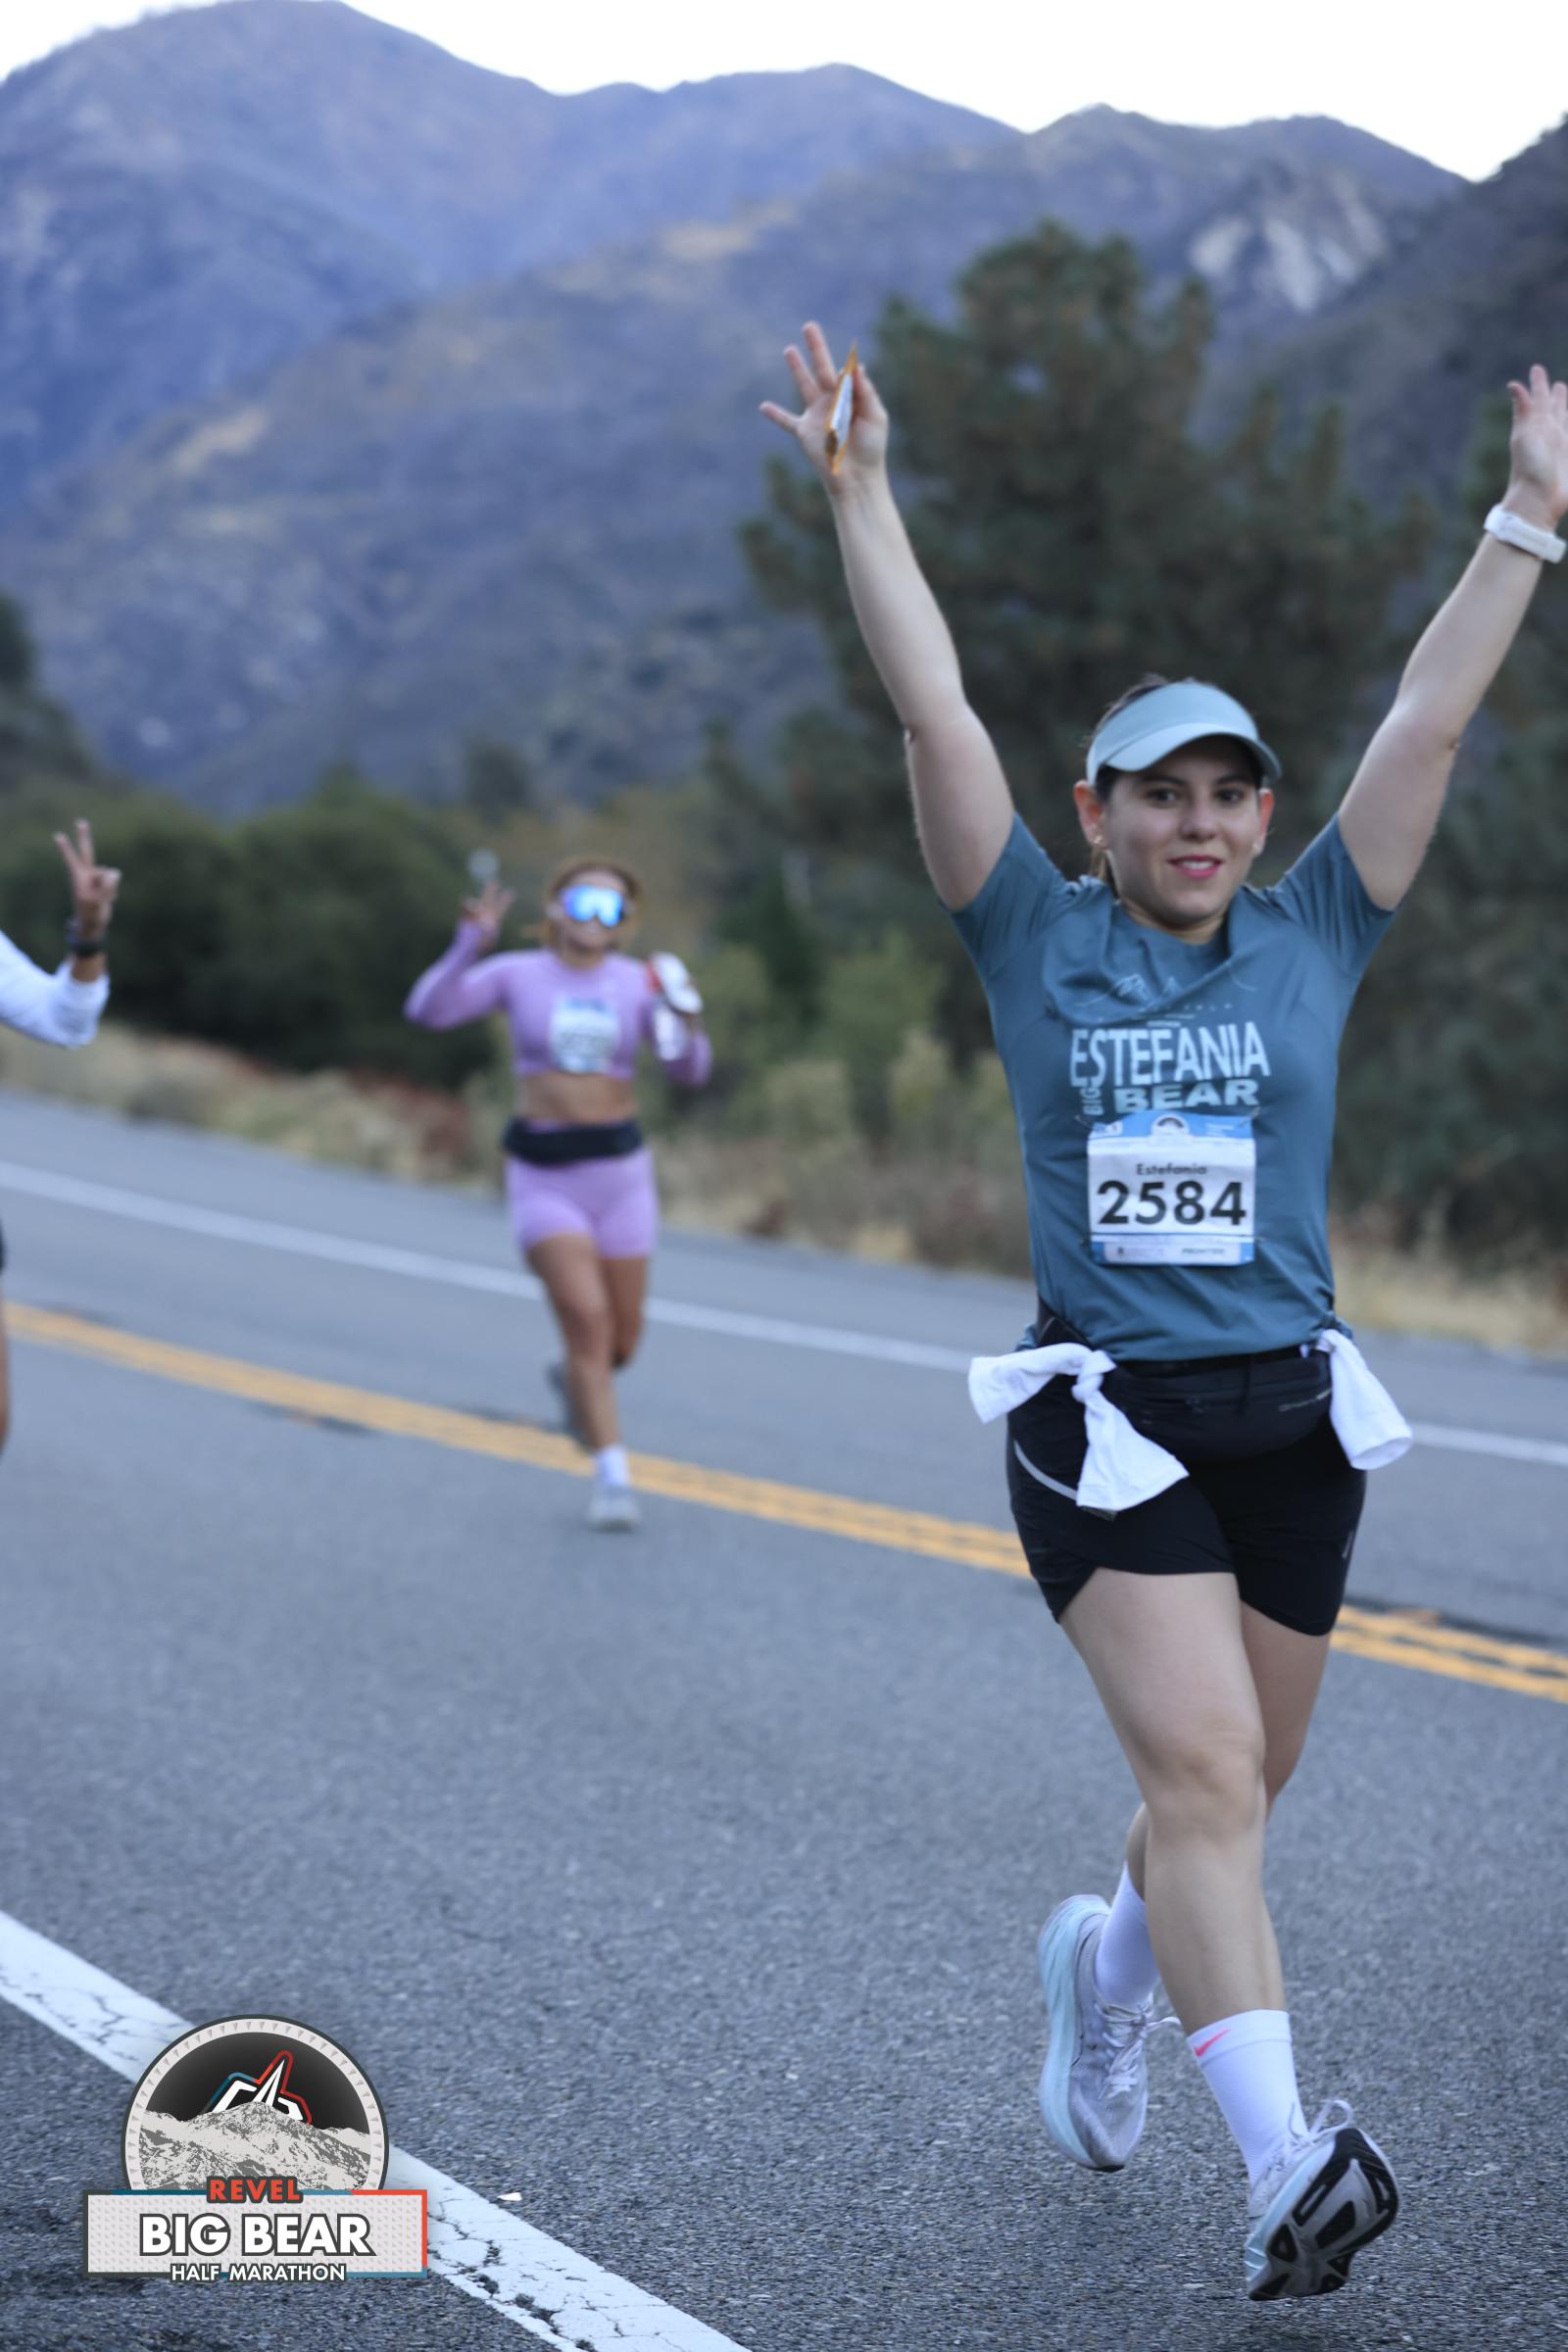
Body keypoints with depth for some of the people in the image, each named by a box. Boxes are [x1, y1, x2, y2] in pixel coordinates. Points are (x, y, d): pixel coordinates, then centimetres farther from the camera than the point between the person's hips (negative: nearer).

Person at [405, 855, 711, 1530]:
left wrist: (686, 1019, -26)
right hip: (542, 1175, -2)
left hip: (619, 1169, 2)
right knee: (586, 1317, -17)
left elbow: (689, 1071, -6)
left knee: (621, 1340, 10)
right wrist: (470, 945, -27)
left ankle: (574, 1380, 46)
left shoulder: (638, 983, 0)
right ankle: (612, 1476, -10)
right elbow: (428, 1009, -14)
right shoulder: (517, 974, -3)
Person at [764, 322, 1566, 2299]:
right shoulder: (1039, 942, 1)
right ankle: (1288, 2167, -22)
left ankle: (1105, 1963, 44)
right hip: (1102, 1416, -3)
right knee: (1205, 1773, -16)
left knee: (1226, 1792, 11)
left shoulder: (1309, 940, 7)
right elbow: (936, 714, -4)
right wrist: (860, 497, -9)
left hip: (1290, 1416, 3)